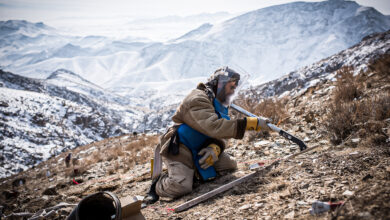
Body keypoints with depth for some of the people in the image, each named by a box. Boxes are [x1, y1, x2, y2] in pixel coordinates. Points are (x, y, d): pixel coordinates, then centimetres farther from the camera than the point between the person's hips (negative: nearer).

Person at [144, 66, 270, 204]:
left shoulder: (219, 104, 10)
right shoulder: (198, 100, -22)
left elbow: (219, 134, 4)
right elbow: (213, 127, -39)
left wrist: (215, 148, -22)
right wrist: (251, 123, -39)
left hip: (200, 150, 9)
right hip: (179, 150, -9)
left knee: (230, 166, 2)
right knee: (180, 187, -27)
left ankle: (192, 170, 14)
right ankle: (158, 183, 5)